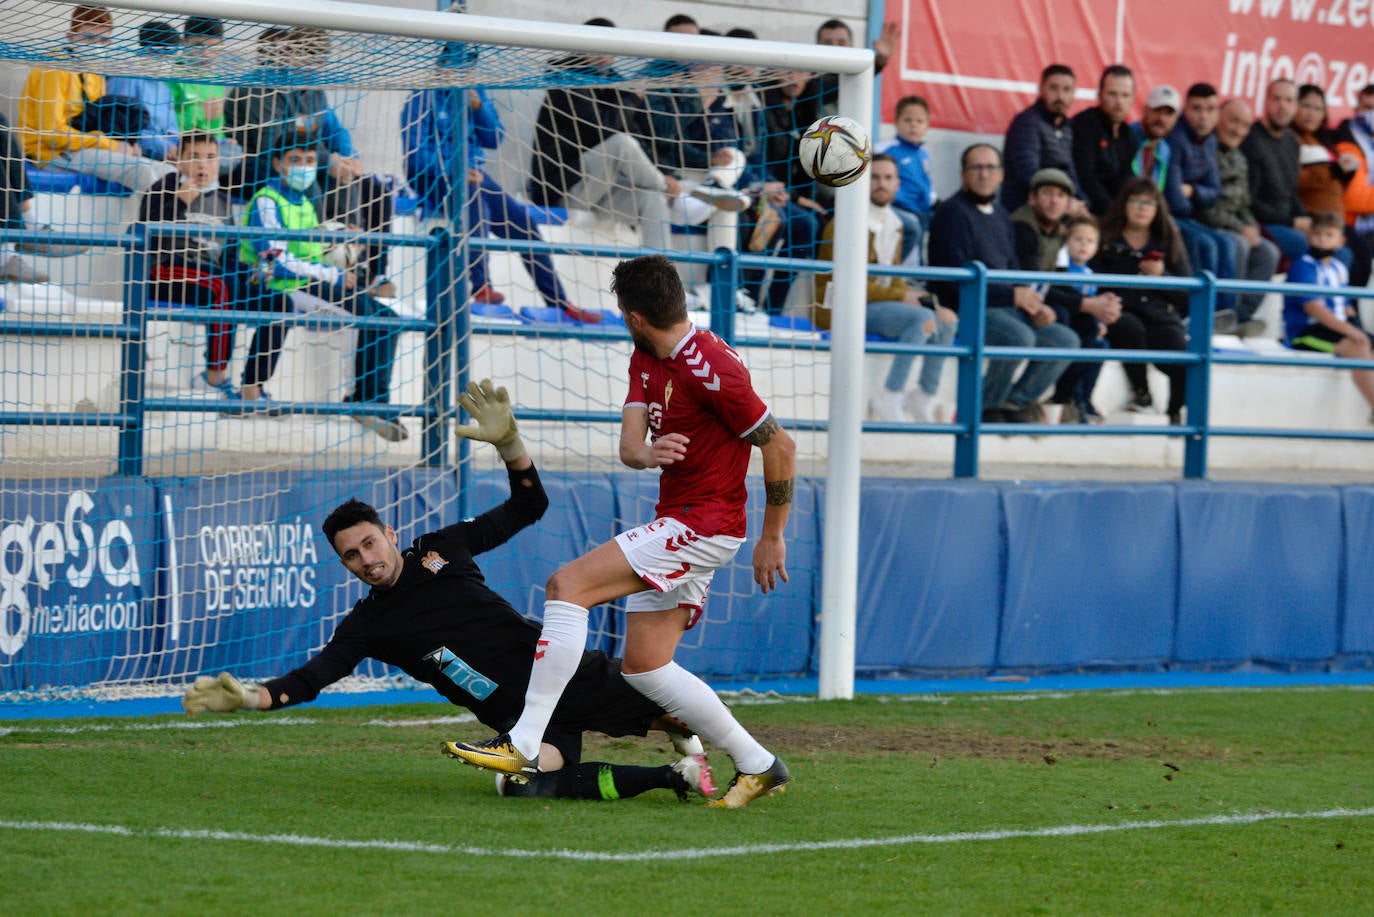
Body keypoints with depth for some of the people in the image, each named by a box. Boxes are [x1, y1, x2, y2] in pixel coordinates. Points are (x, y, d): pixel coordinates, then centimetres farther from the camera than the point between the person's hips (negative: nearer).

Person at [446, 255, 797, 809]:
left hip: (704, 524, -10)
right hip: (676, 523, 10)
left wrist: (772, 538, -7)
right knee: (643, 666, 8)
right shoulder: (646, 360, 10)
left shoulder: (710, 371, -19)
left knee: (567, 586, -18)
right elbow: (629, 443, 2)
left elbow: (780, 446, -14)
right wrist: (646, 453, -24)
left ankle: (523, 744, -21)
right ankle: (757, 765, 15)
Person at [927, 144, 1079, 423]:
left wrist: (1034, 306, 1)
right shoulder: (952, 212, -7)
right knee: (1019, 336, -32)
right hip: (966, 309, -8)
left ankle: (1014, 402, 1)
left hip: (1004, 308, 8)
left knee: (1065, 339, -4)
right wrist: (1012, 295, -17)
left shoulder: (1000, 215, 19)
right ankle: (986, 408, -12)